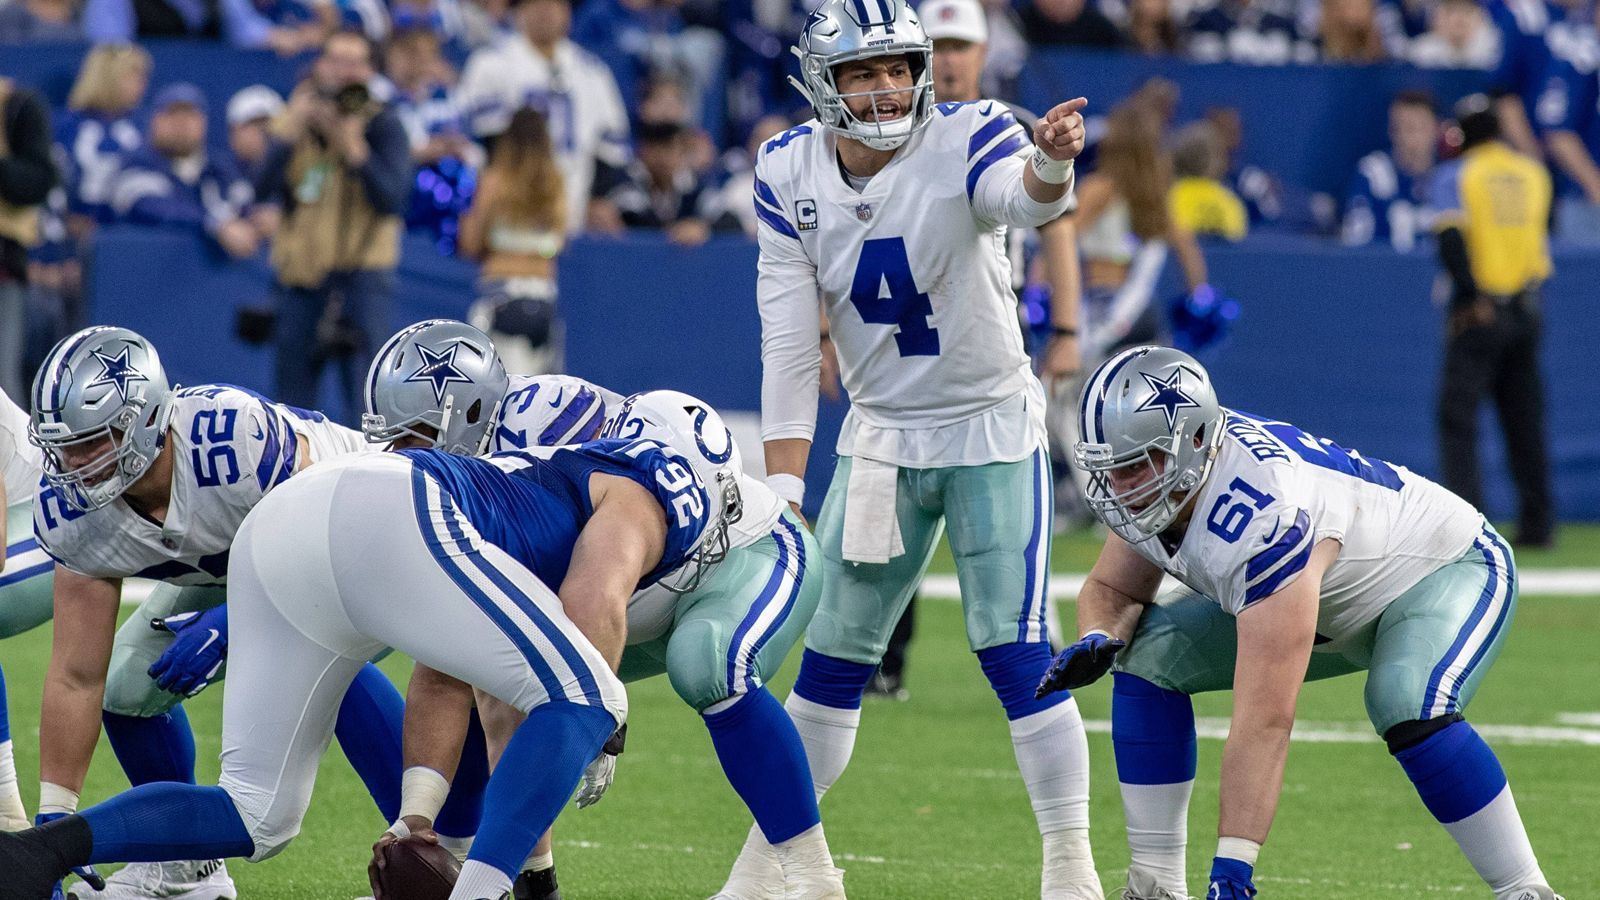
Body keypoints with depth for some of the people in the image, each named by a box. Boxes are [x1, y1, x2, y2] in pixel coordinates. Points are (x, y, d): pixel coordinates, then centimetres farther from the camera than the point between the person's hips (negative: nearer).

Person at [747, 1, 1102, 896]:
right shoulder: (791, 174, -7)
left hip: (993, 428, -4)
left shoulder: (964, 141, -20)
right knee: (832, 660, 8)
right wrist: (784, 483, -13)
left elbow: (1027, 197, -44)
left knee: (1018, 655, -10)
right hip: (882, 435, 4)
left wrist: (1053, 160, -68)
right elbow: (790, 343, -6)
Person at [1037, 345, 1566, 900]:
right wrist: (1097, 641, -22)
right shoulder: (1162, 474, -17)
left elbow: (1263, 724, -45)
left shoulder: (1262, 517, -41)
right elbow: (1113, 588, 3)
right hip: (1338, 603, 8)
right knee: (1149, 653, -8)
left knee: (1406, 708, -38)